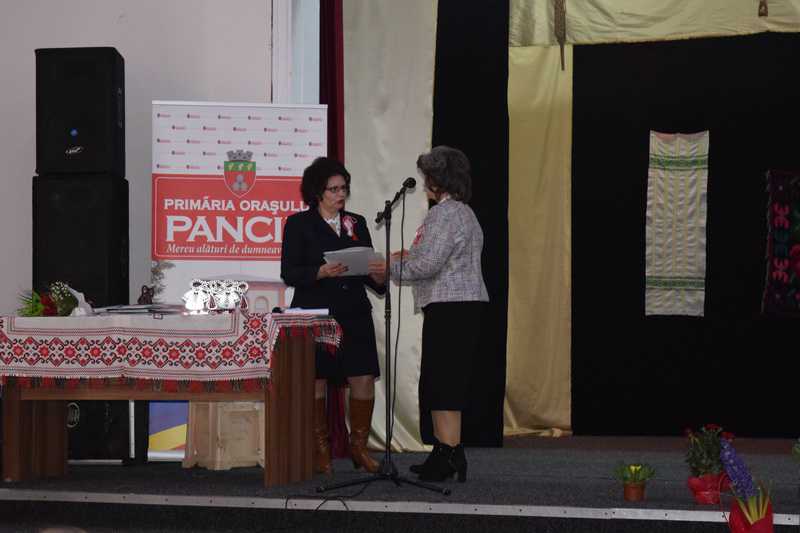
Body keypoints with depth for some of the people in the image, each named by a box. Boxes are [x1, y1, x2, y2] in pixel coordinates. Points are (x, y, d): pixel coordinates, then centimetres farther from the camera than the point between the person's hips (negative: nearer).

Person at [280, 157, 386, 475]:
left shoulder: (357, 224, 15)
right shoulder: (299, 224, 2)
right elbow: (289, 273, -5)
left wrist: (378, 277, -7)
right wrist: (322, 272, -19)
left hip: (355, 315, 4)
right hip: (314, 313, -4)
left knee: (364, 379, -4)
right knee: (315, 382, -2)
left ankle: (358, 447, 10)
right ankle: (320, 450, 8)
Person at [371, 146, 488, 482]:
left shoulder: (443, 213, -13)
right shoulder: (464, 212, 20)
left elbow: (428, 264, -19)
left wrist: (393, 266, -5)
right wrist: (412, 256, 21)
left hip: (449, 307, -11)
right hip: (468, 304, 11)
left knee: (442, 381, -9)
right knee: (450, 381, 13)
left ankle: (449, 453, -10)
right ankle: (444, 452, 16)